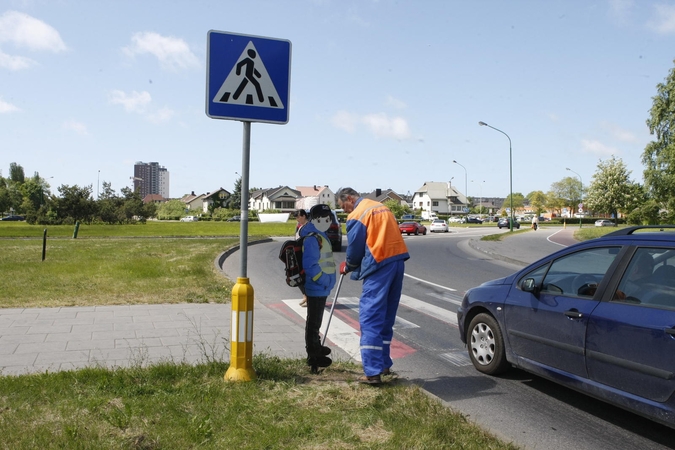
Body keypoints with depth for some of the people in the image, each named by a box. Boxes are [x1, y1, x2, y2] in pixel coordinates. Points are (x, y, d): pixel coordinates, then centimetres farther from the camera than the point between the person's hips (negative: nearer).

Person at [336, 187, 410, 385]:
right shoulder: (380, 207, 19)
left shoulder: (357, 215, -5)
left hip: (379, 266, -8)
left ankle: (373, 372, -8)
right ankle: (384, 364, 24)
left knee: (370, 318, -5)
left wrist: (347, 267, 19)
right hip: (398, 261, 8)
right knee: (386, 317, 16)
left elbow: (355, 249, -2)